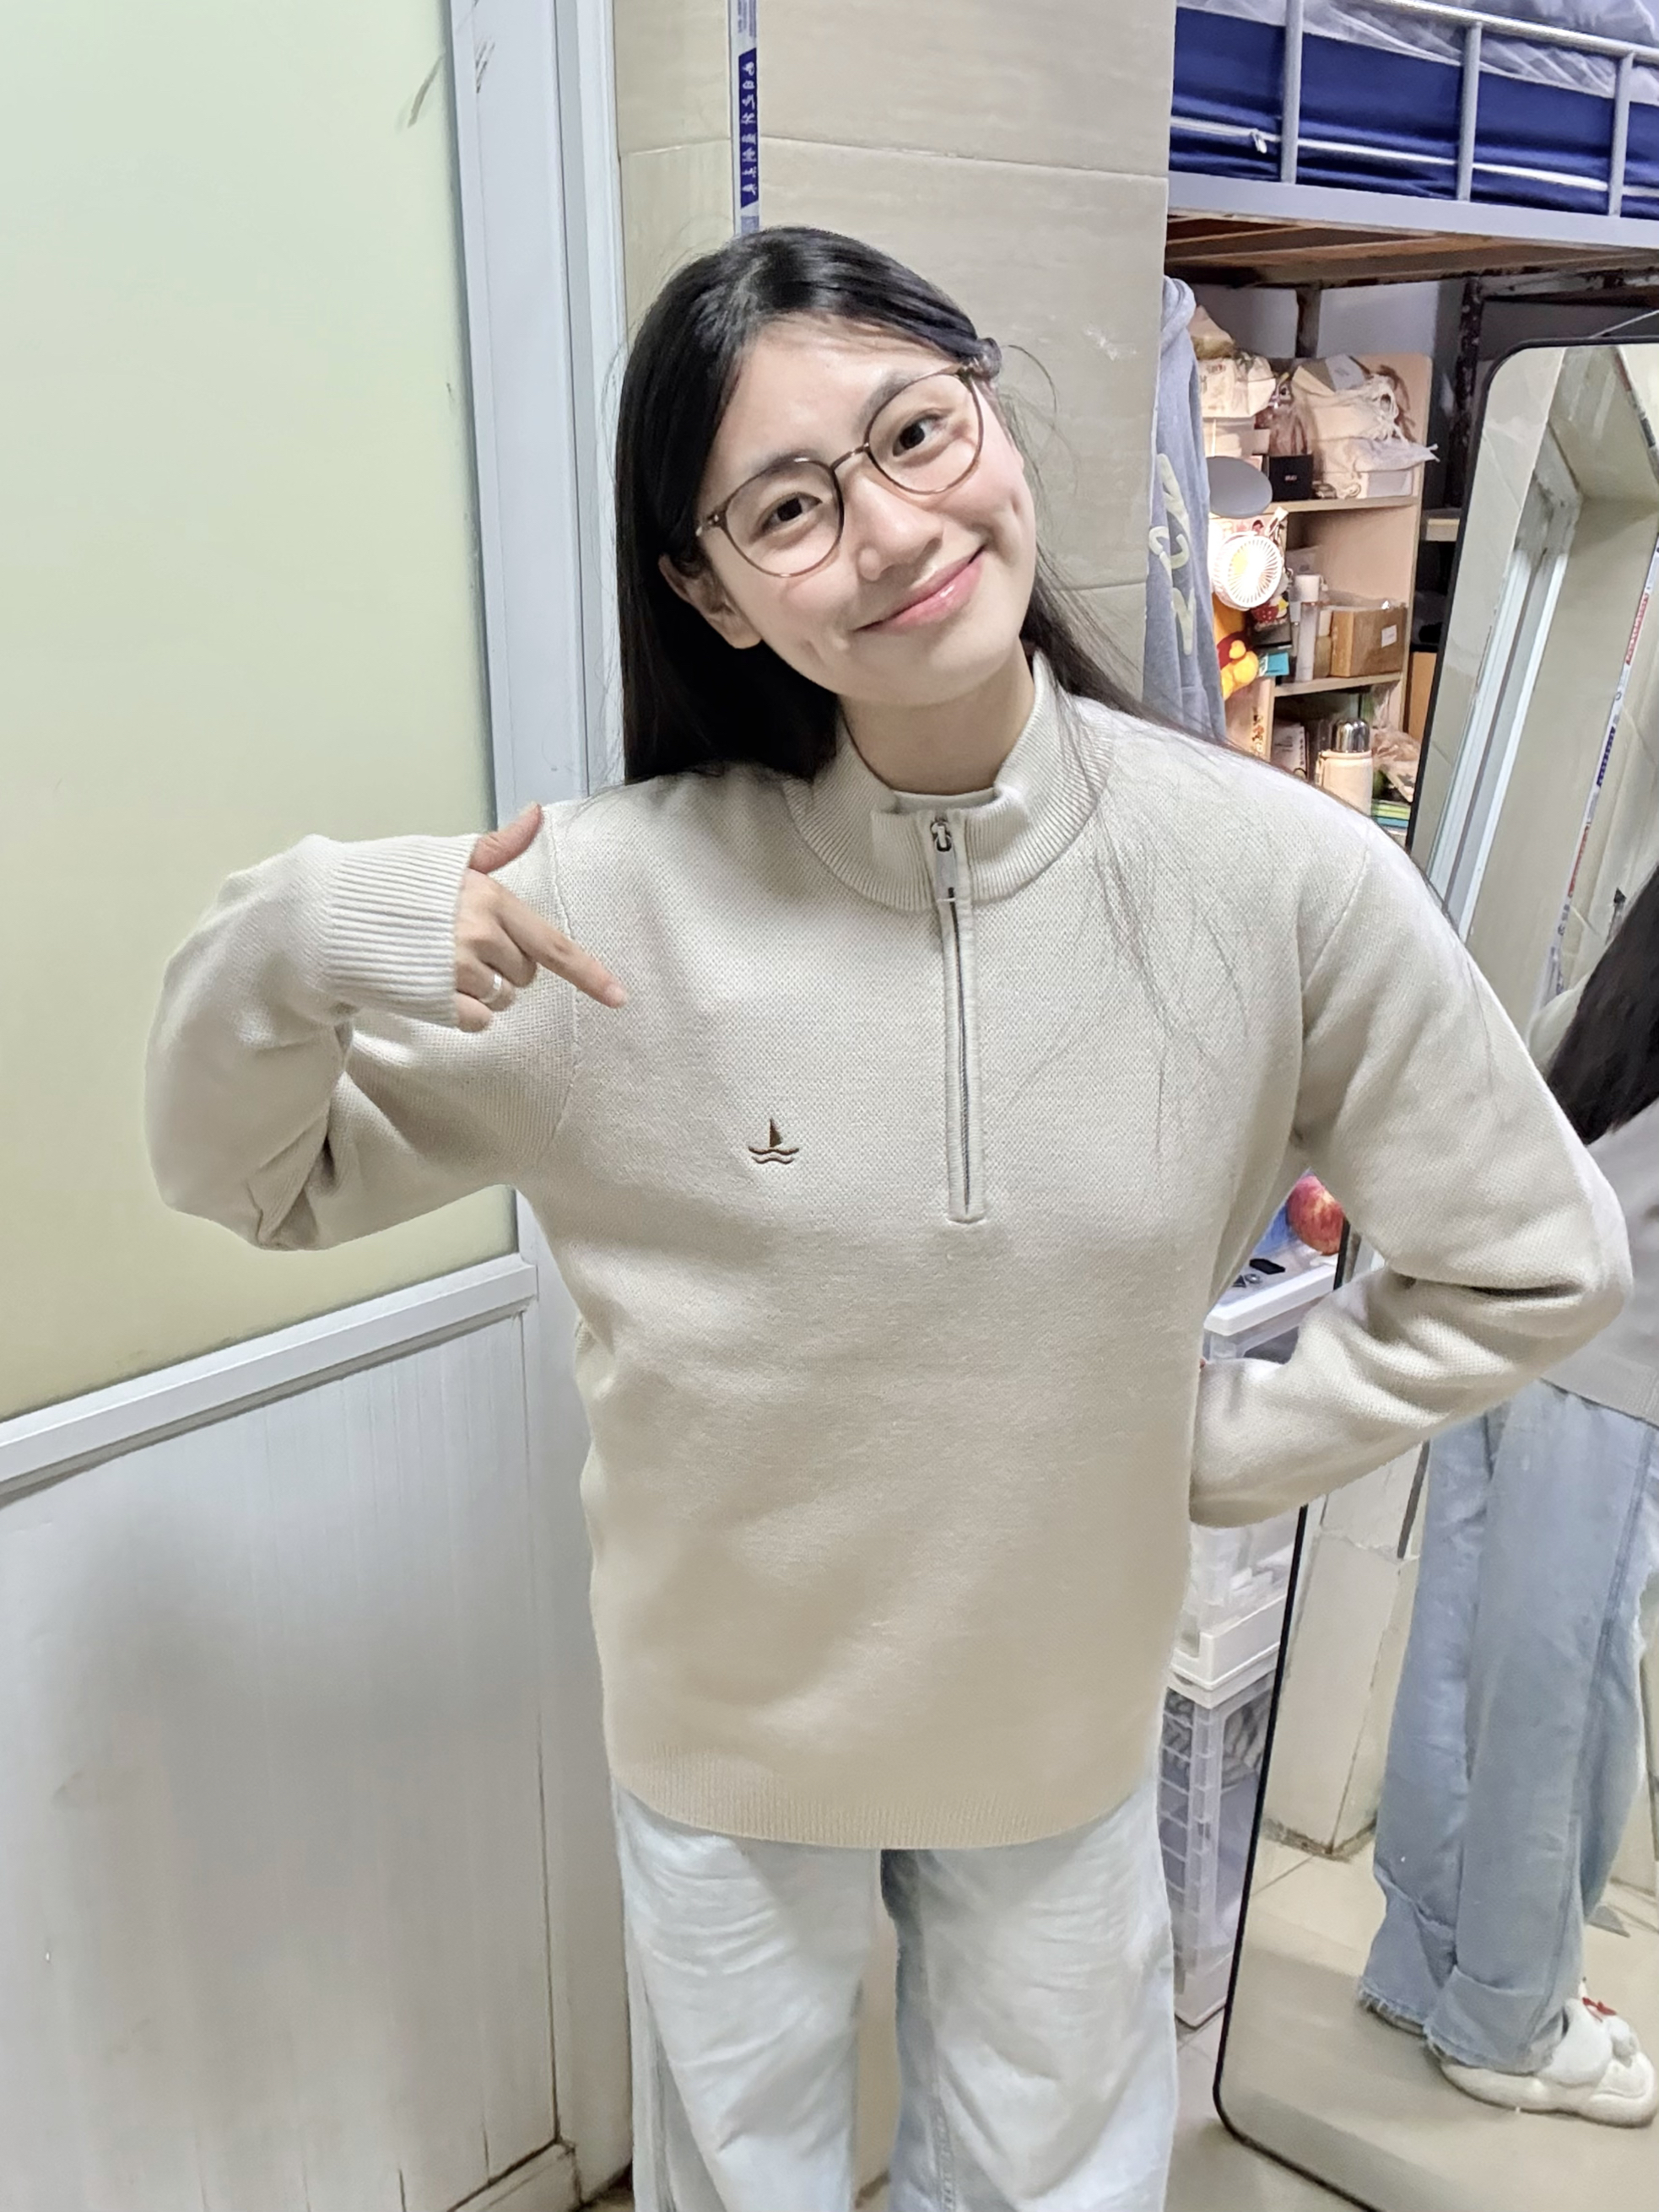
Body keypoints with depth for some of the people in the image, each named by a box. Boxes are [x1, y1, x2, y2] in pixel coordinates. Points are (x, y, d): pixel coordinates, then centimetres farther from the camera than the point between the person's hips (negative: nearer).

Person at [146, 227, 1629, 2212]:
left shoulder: (1275, 876, -19)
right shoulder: (621, 893, -21)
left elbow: (1531, 1265, -5)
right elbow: (247, 1176, -10)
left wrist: (1218, 1449, -8)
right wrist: (291, 951, -30)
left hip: (1068, 1724, 1)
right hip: (723, 1725, 0)